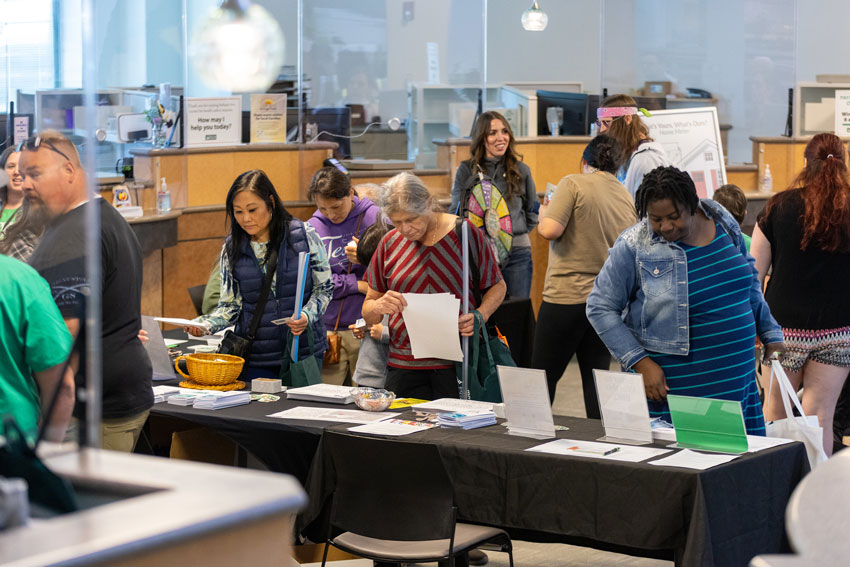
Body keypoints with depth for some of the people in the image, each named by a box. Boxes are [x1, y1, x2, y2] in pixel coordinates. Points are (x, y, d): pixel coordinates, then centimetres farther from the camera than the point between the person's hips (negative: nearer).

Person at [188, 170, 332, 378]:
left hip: (304, 351, -1)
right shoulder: (232, 248, 2)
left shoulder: (304, 235, -3)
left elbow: (324, 287, 2)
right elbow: (230, 305, 4)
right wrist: (203, 325, -15)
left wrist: (307, 316, -16)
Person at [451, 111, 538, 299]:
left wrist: (518, 232, 6)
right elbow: (457, 212, 6)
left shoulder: (521, 170, 9)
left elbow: (532, 210, 19)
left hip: (517, 253, 1)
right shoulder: (466, 170, 4)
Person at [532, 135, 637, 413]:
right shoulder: (627, 198, 9)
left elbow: (550, 230, -19)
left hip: (567, 294, -5)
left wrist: (544, 213, 1)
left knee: (544, 375, 3)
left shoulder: (573, 184, -8)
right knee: (596, 377, 10)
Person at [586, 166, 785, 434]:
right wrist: (640, 362, -13)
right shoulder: (634, 246, -11)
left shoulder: (722, 221, 3)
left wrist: (770, 333, 22)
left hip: (735, 374, 4)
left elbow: (749, 277, 20)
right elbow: (600, 308, -7)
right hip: (670, 382, -4)